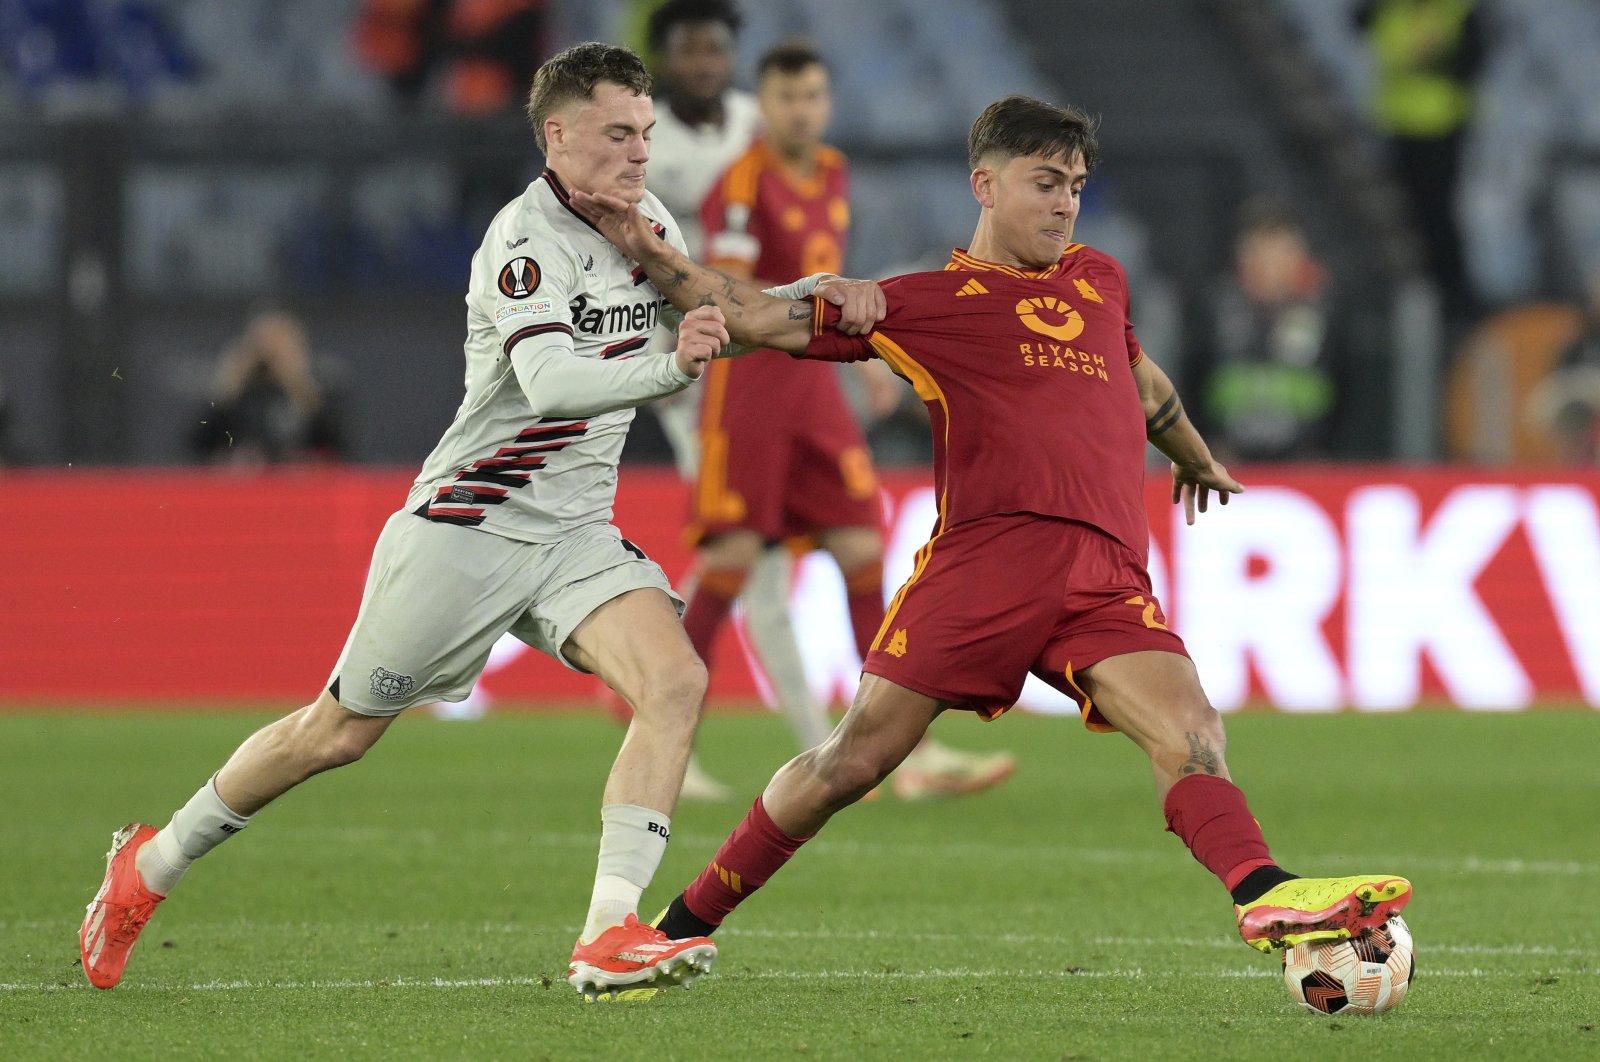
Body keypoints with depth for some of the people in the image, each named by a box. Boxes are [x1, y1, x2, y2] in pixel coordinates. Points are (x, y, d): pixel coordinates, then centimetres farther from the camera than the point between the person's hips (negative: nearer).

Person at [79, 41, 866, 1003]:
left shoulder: (648, 222, 6)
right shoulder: (528, 239, -19)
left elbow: (705, 322, 24)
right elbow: (552, 383, -34)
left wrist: (805, 302, 6)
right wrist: (669, 368, -49)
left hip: (576, 535, 6)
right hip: (468, 523, -6)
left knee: (676, 681, -20)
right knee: (336, 733, 4)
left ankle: (610, 936, -25)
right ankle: (150, 868, 25)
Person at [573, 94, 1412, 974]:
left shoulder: (1098, 281, 27)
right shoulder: (924, 304, 12)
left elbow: (1141, 379, 48)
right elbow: (760, 319, 10)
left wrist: (1196, 458, 63)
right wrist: (646, 253, 1)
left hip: (1107, 576, 4)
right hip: (983, 557, -4)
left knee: (1190, 736, -20)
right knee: (855, 759, -5)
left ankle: (1267, 900, -40)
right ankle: (685, 923, 9)